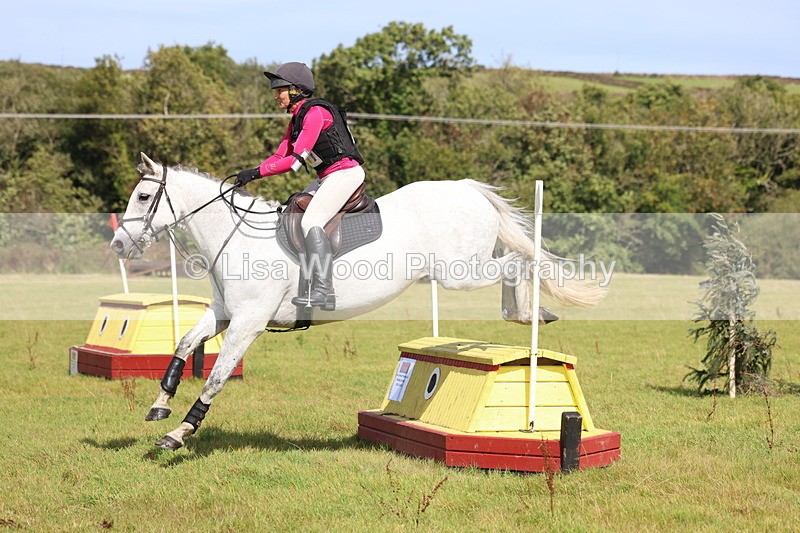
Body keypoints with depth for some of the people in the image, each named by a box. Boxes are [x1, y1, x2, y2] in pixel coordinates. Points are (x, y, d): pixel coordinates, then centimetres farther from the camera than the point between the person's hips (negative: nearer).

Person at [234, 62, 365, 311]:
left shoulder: (315, 113, -16)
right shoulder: (296, 120, 15)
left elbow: (296, 159, -21)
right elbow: (280, 155, 13)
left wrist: (257, 172, -20)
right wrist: (252, 173, -2)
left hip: (345, 172, -11)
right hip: (327, 177, 11)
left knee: (311, 221, -22)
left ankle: (324, 292, -29)